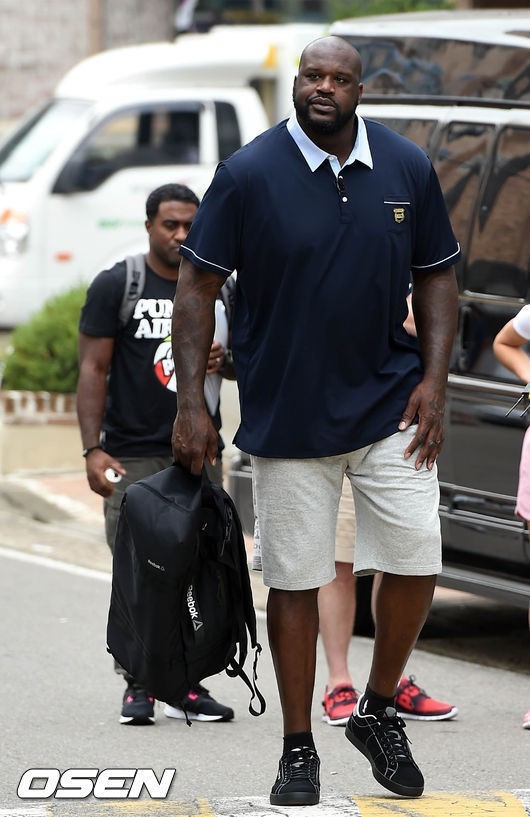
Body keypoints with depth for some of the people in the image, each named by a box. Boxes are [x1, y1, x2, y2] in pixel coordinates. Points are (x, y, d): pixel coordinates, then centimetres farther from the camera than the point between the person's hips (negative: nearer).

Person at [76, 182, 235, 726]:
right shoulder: (116, 286, 0)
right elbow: (93, 369, -4)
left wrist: (224, 360, -4)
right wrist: (93, 449, -14)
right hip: (133, 455, -3)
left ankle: (189, 685, 5)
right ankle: (138, 684, 3)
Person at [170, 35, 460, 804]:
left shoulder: (407, 167, 0)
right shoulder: (248, 174, -8)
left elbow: (436, 277, 9)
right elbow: (197, 287, -5)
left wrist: (433, 379, -2)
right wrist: (191, 403, -9)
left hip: (389, 402, 2)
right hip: (286, 414, -2)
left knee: (416, 561, -5)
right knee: (294, 581, 3)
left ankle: (379, 712, 18)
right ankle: (298, 749, 15)